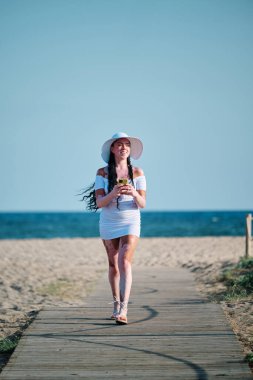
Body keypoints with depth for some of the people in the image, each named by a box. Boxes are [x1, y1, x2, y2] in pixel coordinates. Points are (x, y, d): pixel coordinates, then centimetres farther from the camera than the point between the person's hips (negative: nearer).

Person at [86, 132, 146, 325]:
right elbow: (99, 202, -9)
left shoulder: (137, 173, -1)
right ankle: (116, 305, 28)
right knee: (113, 265, 12)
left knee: (125, 262, -18)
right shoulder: (102, 173, -1)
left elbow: (142, 204, -5)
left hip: (130, 223, -2)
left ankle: (124, 309, -23)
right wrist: (113, 194, -29)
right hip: (108, 223, 2)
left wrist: (134, 194, -27)